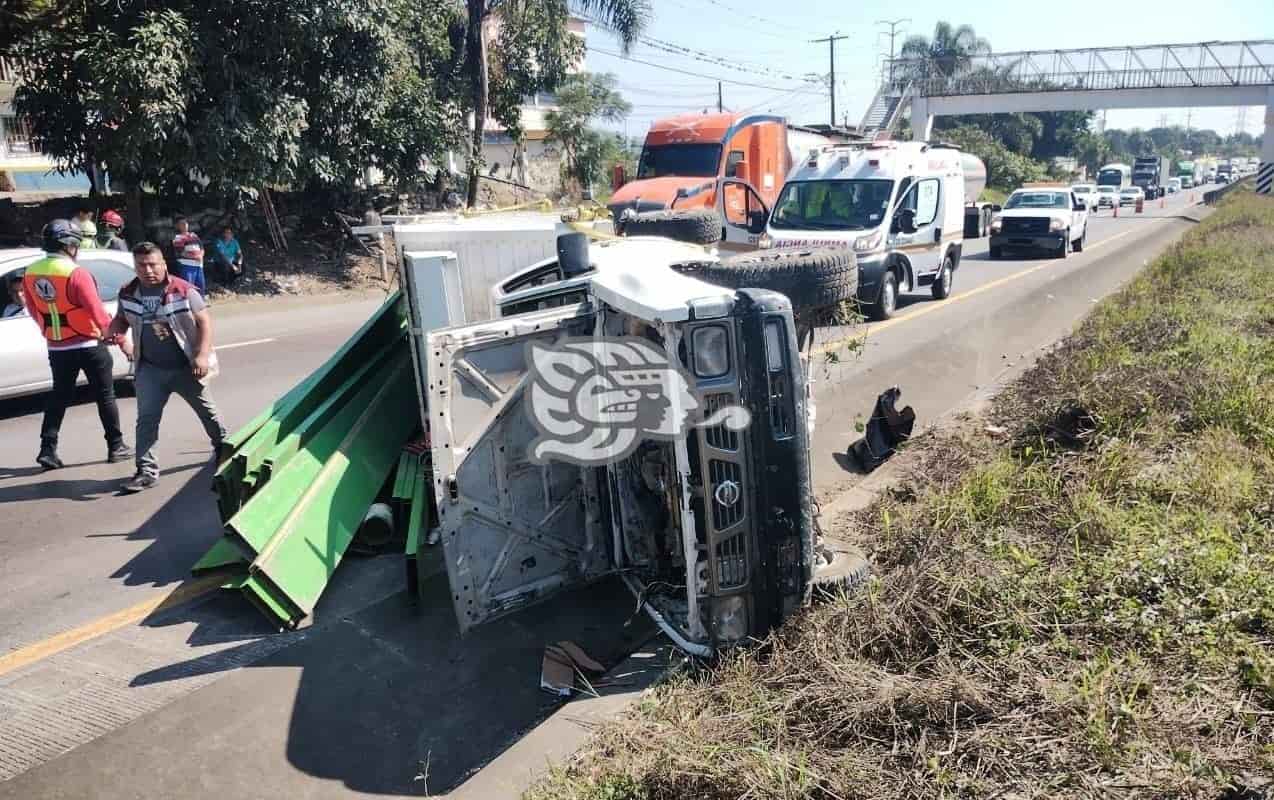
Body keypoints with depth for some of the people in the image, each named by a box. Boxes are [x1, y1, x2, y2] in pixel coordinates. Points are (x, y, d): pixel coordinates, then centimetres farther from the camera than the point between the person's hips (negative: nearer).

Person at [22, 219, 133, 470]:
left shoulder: (30, 274, 3)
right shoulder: (76, 273, -19)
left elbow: (33, 311, 14)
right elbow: (98, 314, -20)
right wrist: (121, 340, -12)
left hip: (56, 348, 6)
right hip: (89, 345, -6)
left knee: (59, 397, 16)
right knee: (105, 396, 7)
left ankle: (47, 450, 13)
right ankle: (116, 447, 13)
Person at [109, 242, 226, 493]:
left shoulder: (183, 290, -14)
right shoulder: (128, 294, -1)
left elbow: (205, 322, -13)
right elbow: (121, 320, 15)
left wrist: (202, 355, -22)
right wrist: (112, 331, -9)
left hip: (186, 366, -3)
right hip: (150, 369, 3)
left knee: (206, 409, 16)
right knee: (146, 419, -2)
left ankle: (223, 446, 40)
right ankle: (147, 471, 3)